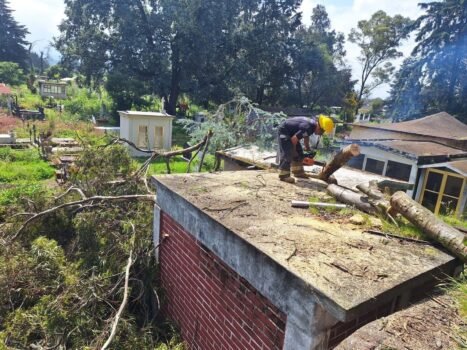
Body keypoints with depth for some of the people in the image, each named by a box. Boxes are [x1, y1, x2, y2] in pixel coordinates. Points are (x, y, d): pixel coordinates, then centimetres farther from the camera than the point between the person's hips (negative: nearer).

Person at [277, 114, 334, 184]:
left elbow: (306, 136, 13)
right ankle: (283, 175, -13)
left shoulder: (313, 124, -2)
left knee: (299, 152, 12)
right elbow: (294, 139, -28)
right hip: (284, 130, -10)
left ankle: (298, 171, 21)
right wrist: (293, 151, -13)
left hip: (291, 131, 11)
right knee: (288, 154, -16)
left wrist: (307, 148, 9)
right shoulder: (308, 127, -31)